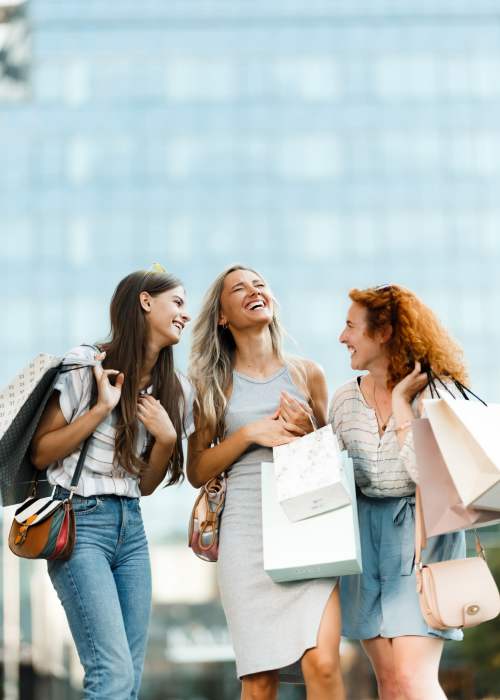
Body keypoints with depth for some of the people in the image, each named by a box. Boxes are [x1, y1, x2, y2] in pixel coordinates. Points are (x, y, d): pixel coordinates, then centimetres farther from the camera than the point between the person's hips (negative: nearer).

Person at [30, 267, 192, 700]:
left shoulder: (173, 389, 11)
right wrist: (102, 408, -13)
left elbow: (145, 484, 14)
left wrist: (167, 437, -4)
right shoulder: (87, 365, -6)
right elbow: (40, 454, -5)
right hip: (80, 522, -6)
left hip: (130, 526, 7)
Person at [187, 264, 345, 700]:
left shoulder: (306, 374, 12)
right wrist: (251, 433, -8)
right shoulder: (215, 384, 9)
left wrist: (309, 432, -1)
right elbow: (197, 472, 6)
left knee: (322, 663, -16)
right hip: (248, 532, 0)